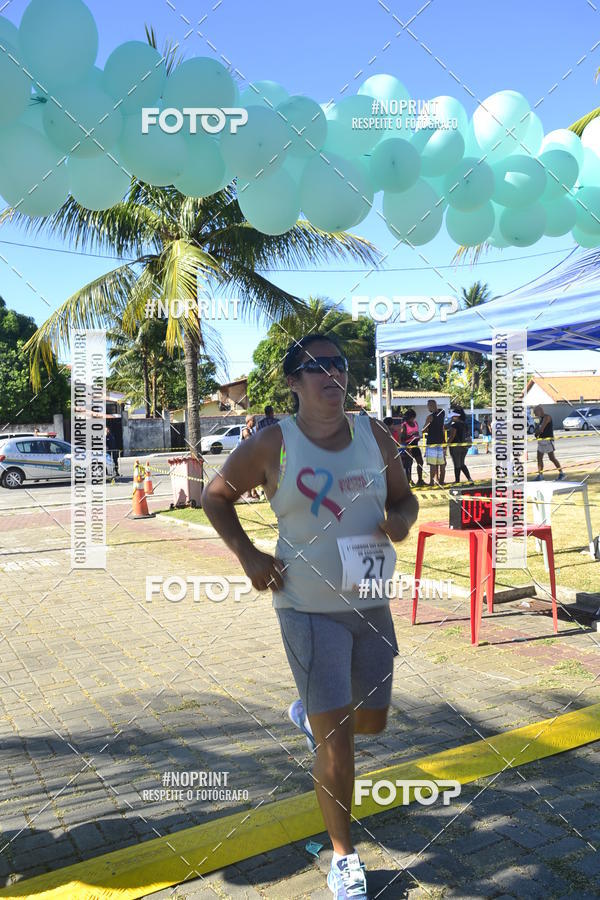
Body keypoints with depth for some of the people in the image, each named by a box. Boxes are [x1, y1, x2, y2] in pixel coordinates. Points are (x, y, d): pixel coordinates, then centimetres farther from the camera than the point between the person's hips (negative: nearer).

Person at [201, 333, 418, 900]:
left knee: (372, 720, 19)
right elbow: (216, 496, 2)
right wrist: (247, 555, -11)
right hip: (308, 608, -5)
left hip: (371, 602, 5)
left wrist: (401, 520, -11)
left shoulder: (374, 436, 1)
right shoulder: (273, 444, -10)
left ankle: (307, 714, 52)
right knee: (335, 739, -2)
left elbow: (404, 497, 12)